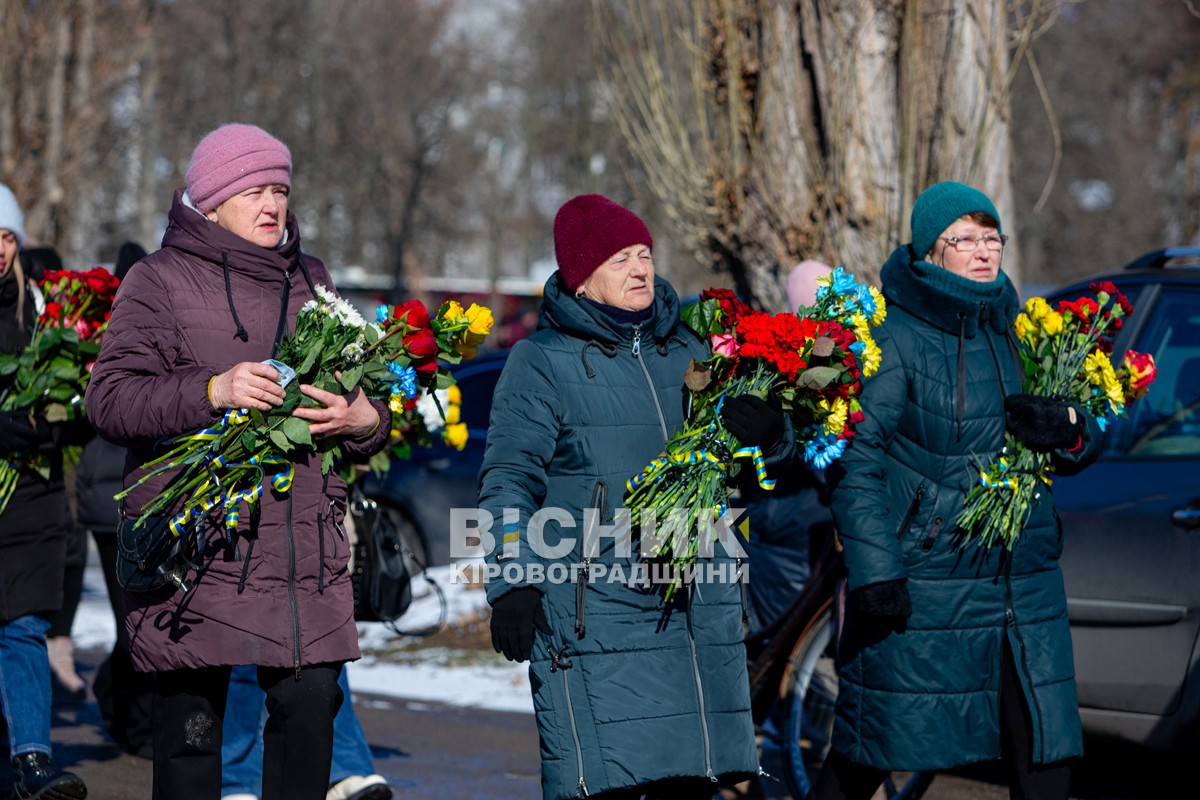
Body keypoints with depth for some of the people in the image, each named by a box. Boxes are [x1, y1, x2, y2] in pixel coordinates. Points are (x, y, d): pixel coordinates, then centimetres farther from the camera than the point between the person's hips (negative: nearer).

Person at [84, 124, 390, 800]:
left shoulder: (312, 281, 19)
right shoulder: (160, 280, 2)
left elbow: (363, 396, 25)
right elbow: (110, 399, -7)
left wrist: (366, 421, 0)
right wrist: (212, 390, -21)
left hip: (304, 542, 4)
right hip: (194, 539, -4)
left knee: (311, 701, -4)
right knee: (192, 714, -3)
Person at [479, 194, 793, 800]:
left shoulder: (688, 348, 15)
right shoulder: (542, 361, 0)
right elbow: (509, 480, -4)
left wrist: (767, 430, -3)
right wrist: (514, 583, -14)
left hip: (699, 610, 5)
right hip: (594, 617, -5)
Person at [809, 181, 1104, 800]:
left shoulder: (1016, 329, 12)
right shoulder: (895, 338, -7)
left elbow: (1084, 446, 18)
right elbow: (856, 460, -12)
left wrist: (1068, 429, -6)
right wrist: (873, 569, -19)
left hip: (1023, 581, 6)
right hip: (920, 586, -5)